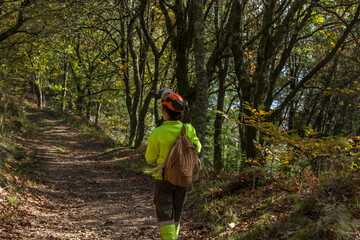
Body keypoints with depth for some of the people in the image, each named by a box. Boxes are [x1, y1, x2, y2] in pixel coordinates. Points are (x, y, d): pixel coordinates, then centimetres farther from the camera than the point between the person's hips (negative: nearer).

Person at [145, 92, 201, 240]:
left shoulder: (157, 133, -19)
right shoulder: (189, 130, -9)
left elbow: (150, 159, -7)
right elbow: (197, 148, 8)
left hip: (163, 179, -4)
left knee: (164, 215, 5)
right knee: (176, 214, 21)